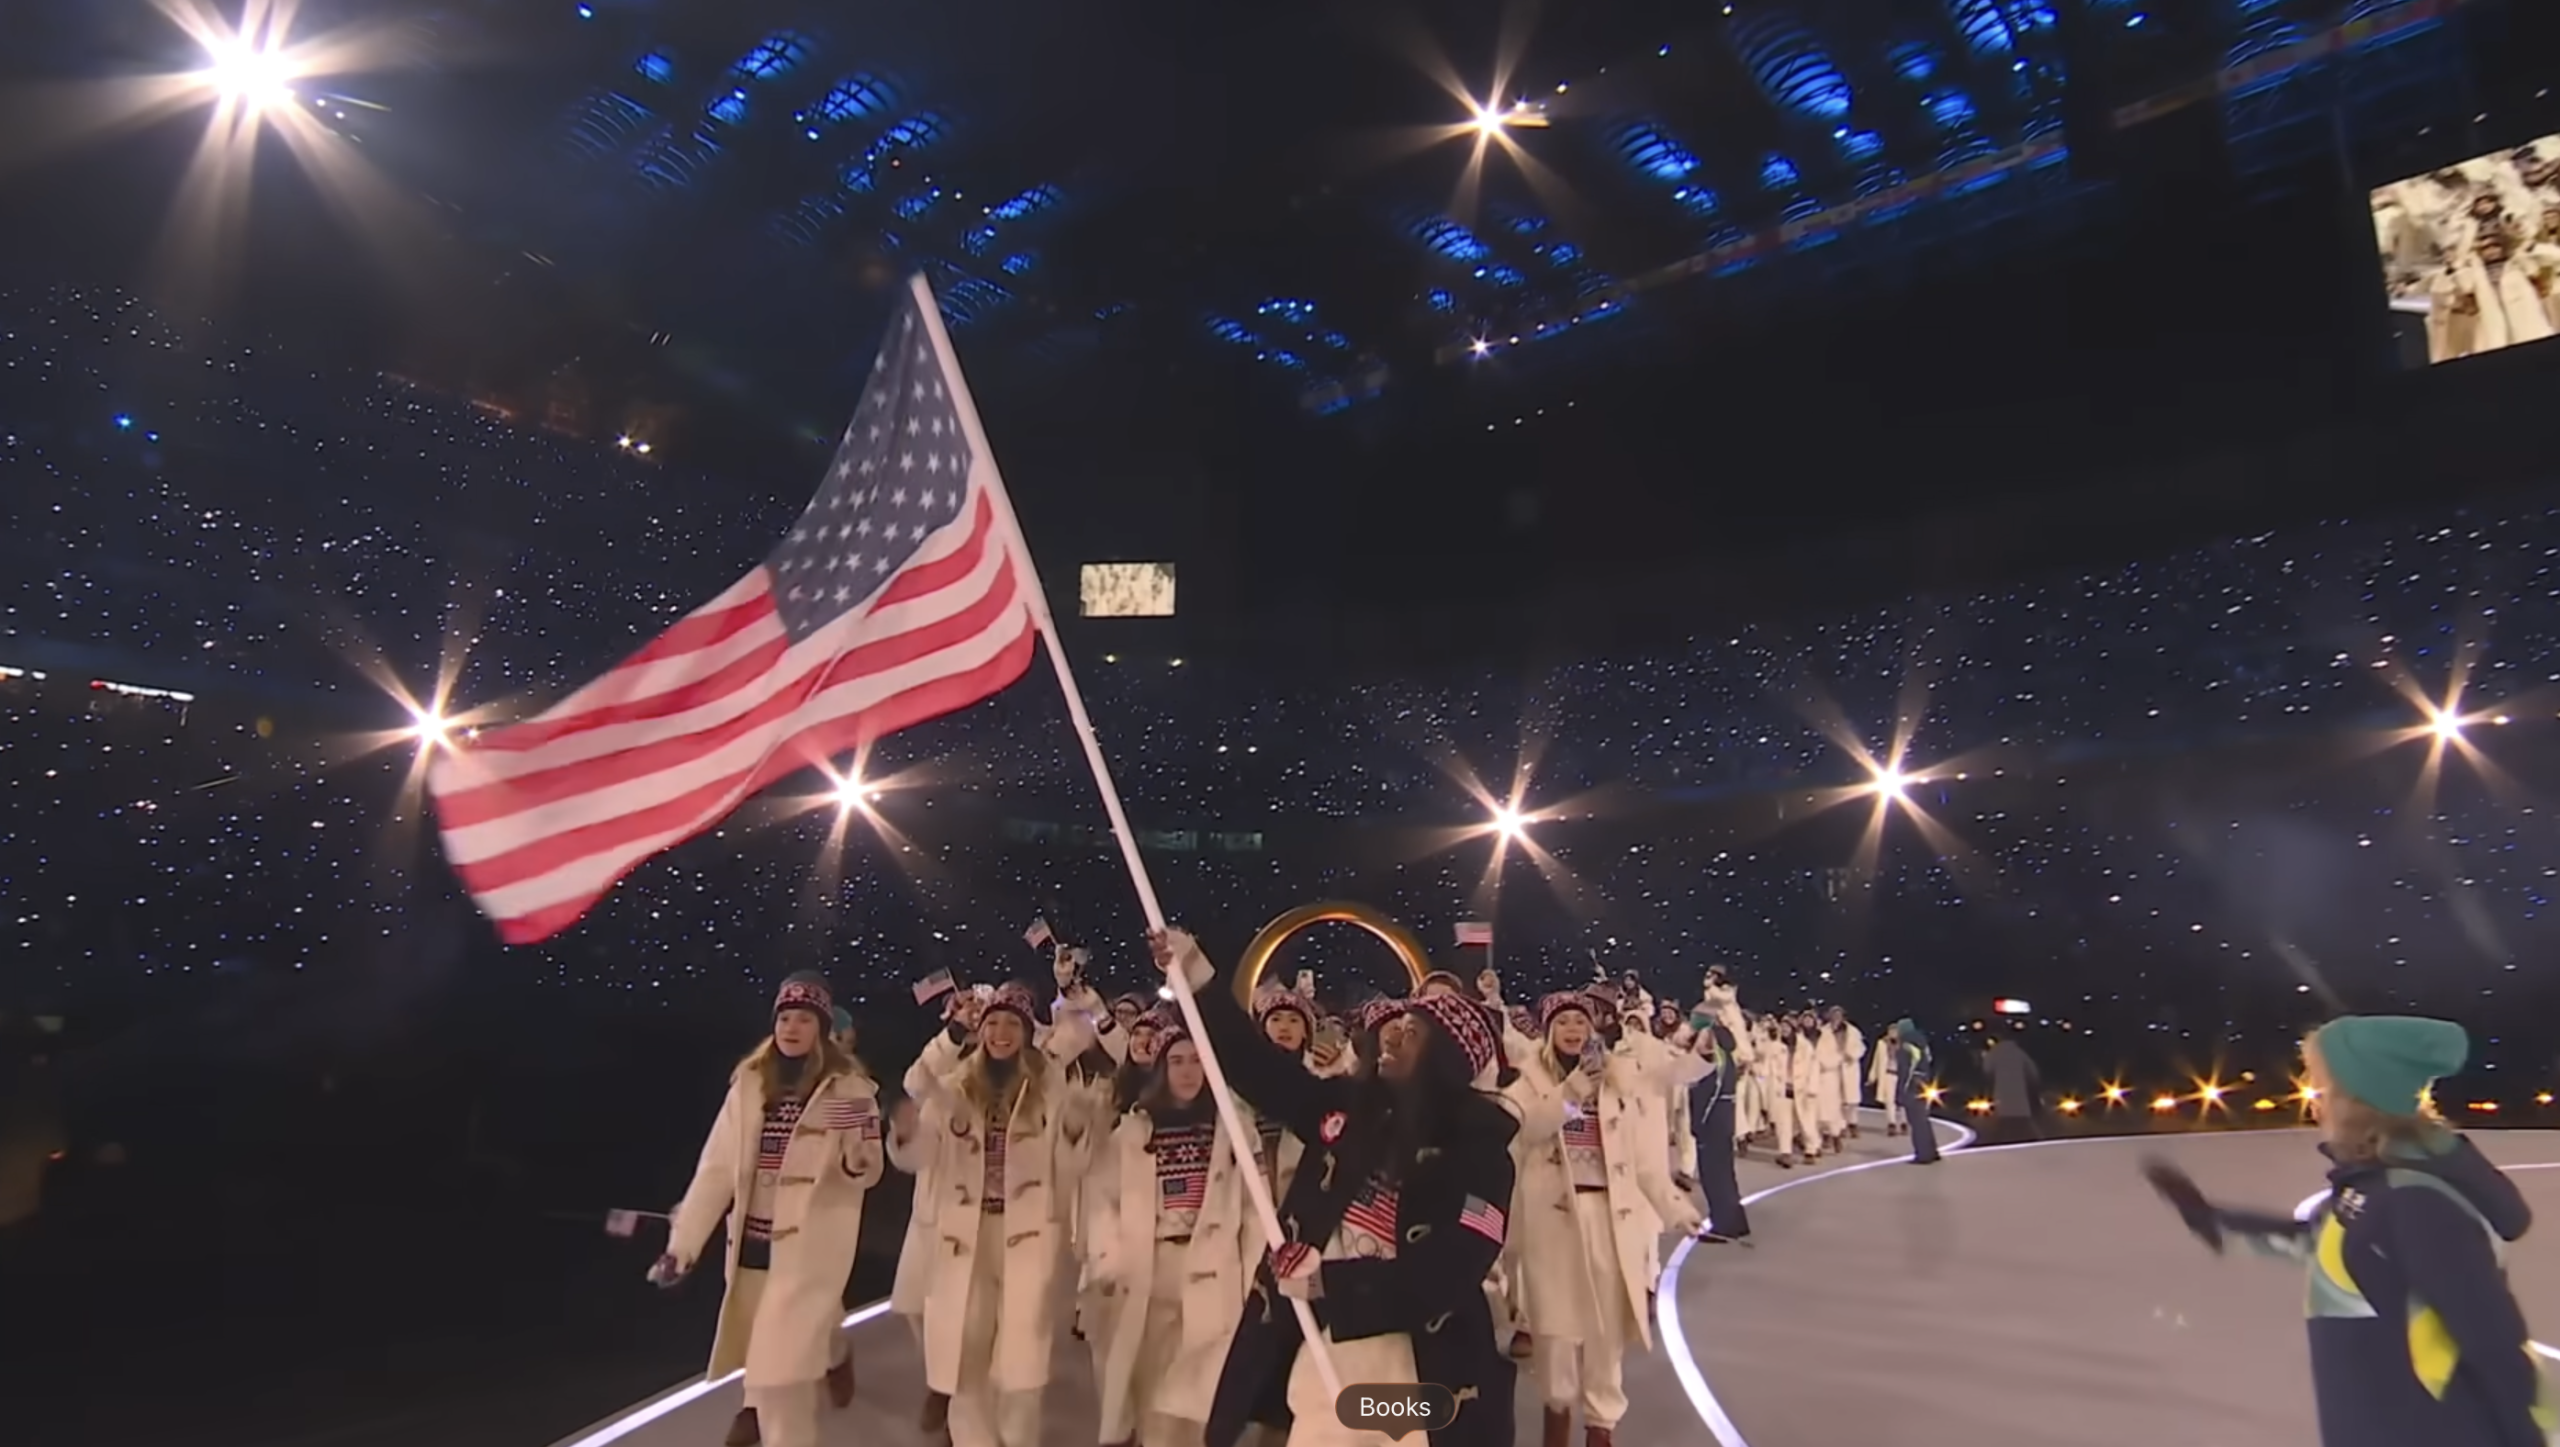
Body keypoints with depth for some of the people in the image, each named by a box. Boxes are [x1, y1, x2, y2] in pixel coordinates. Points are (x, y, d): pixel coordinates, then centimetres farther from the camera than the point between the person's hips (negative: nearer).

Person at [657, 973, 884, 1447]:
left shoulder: (848, 1088, -9)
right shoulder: (750, 1083, 1)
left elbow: (868, 1172, -5)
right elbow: (717, 1168, 2)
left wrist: (857, 1156, -28)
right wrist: (682, 1243, -2)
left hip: (809, 1247, -4)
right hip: (753, 1244, 4)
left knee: (778, 1368, -9)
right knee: (765, 1357, 20)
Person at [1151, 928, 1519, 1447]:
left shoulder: (1479, 1140, -8)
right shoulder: (1349, 1105, 5)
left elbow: (1458, 1262, -16)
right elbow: (1263, 1069, 10)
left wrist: (1333, 1281, -17)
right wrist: (1198, 979, 4)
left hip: (1422, 1366, -4)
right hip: (1320, 1346, 4)